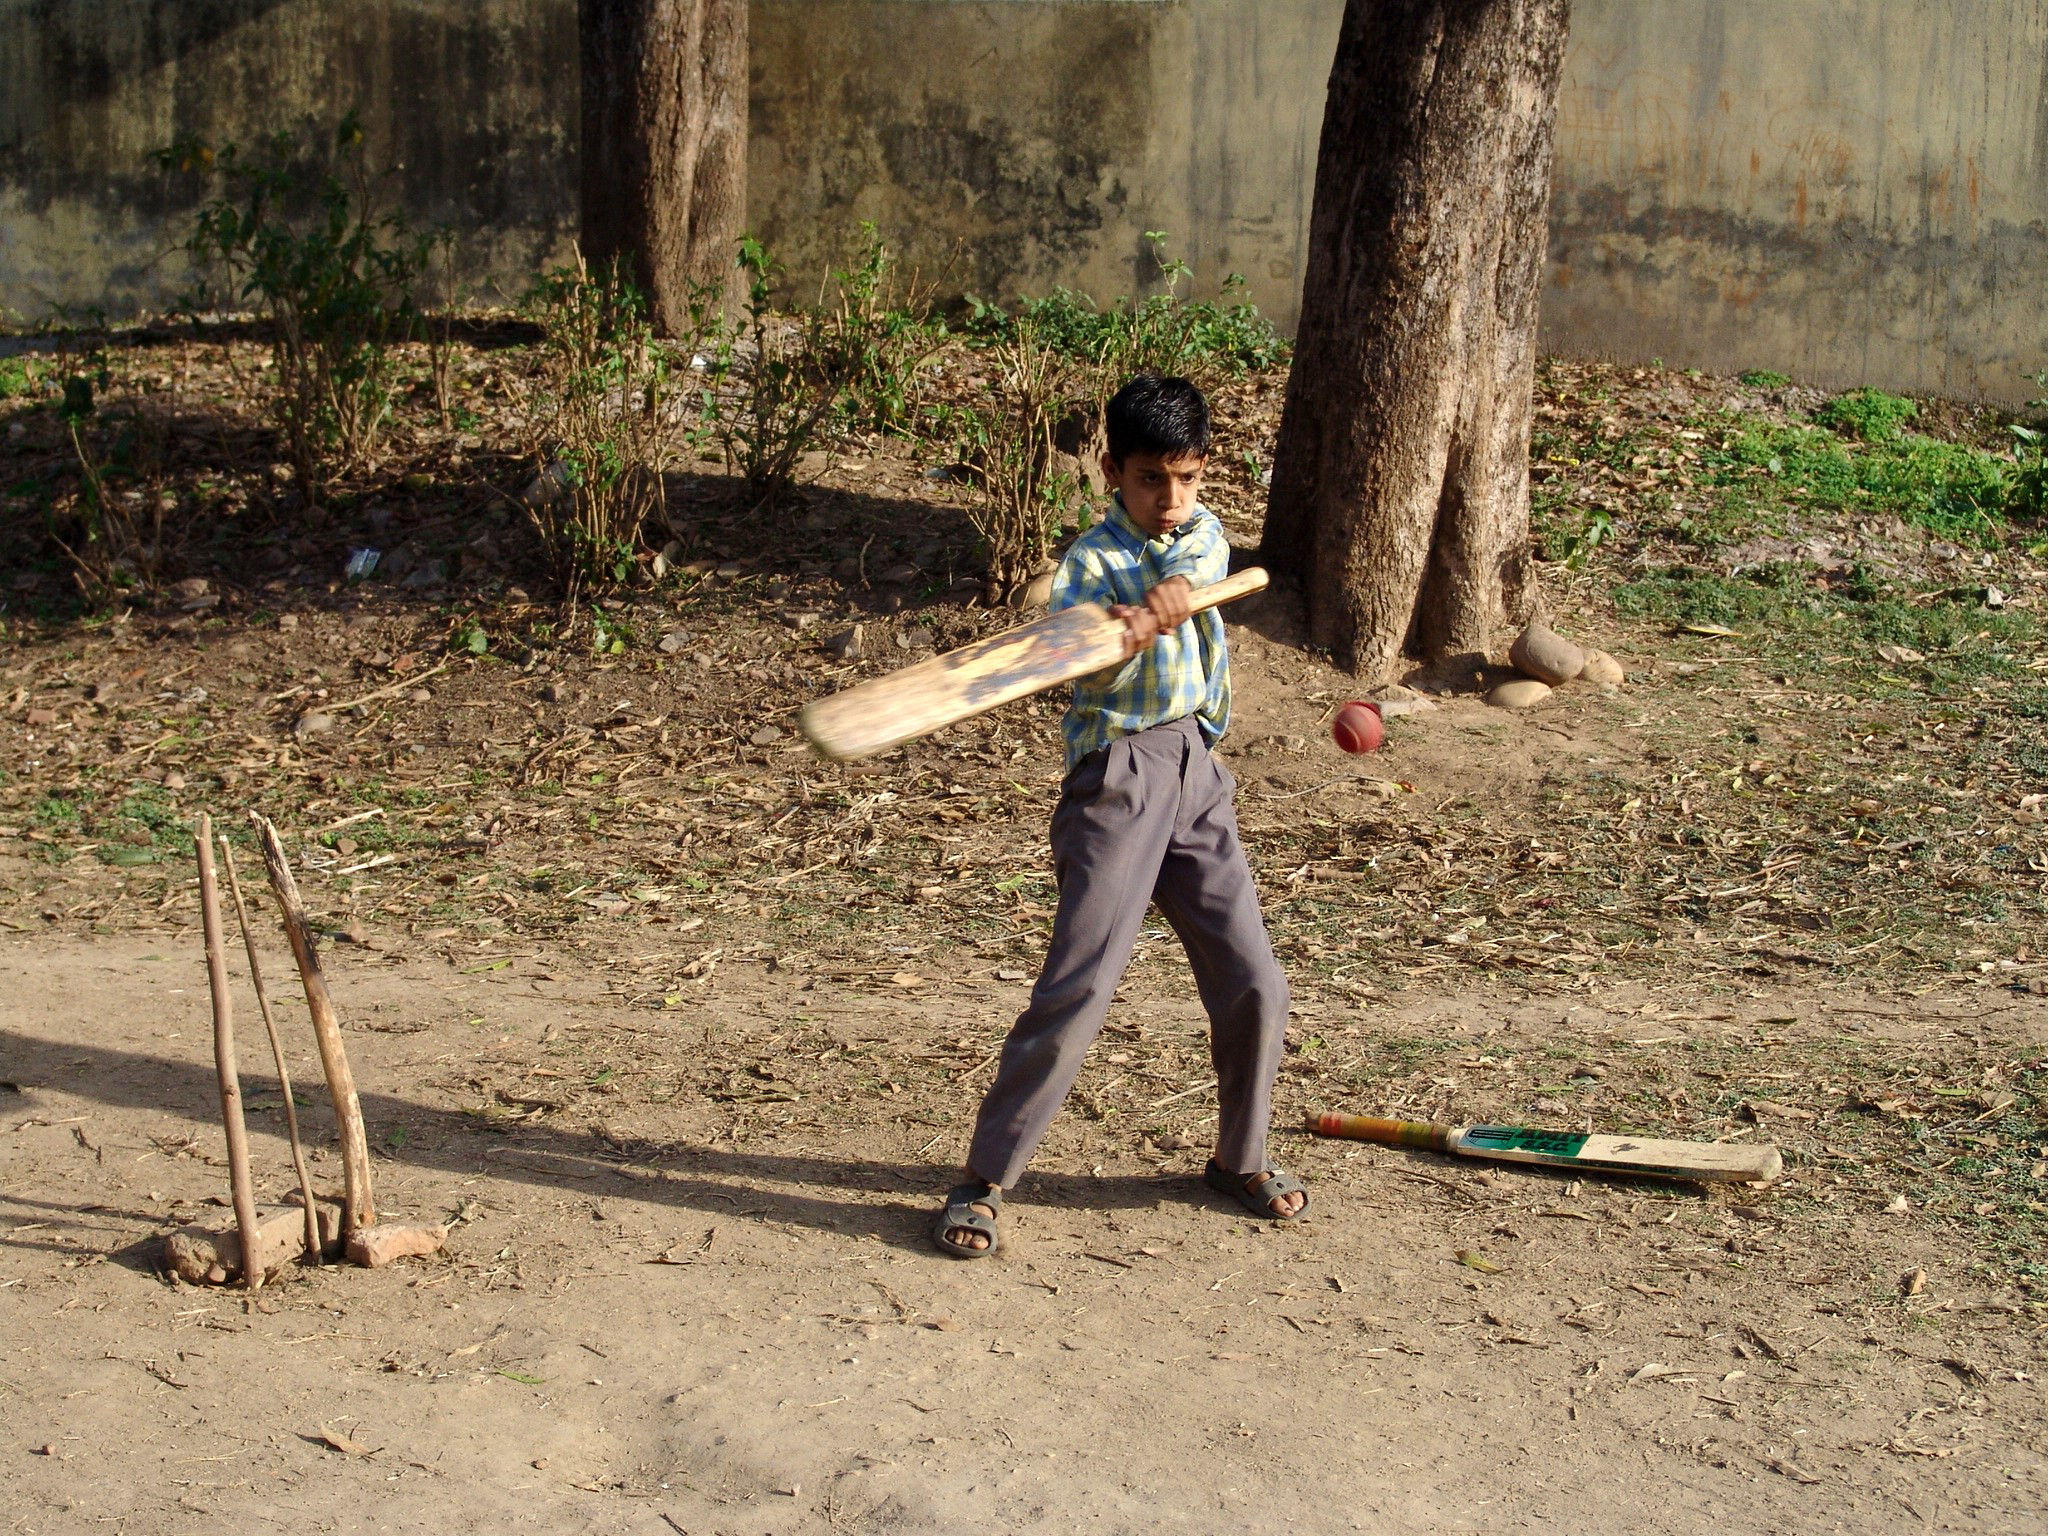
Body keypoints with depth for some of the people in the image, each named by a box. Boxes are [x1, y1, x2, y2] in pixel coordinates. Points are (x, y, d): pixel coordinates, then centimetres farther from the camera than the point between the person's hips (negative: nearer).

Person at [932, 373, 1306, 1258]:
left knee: (1253, 982, 6)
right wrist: (1120, 641, -43)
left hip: (1196, 773, 5)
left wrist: (1165, 594, -35)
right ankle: (985, 1181, -2)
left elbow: (1198, 566, -14)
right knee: (1078, 987, -11)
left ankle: (1241, 1158, 27)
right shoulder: (1091, 559, -5)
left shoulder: (1203, 532, 11)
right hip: (1117, 778, -5)